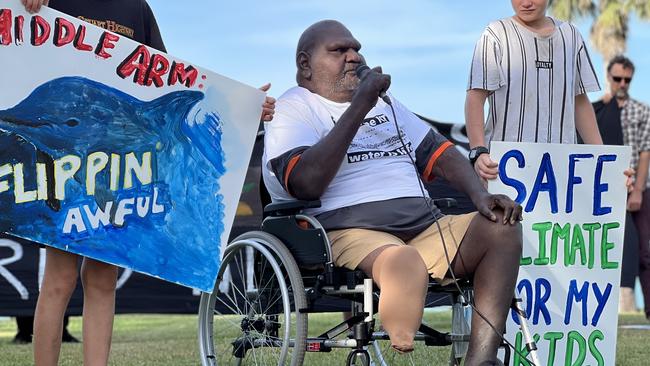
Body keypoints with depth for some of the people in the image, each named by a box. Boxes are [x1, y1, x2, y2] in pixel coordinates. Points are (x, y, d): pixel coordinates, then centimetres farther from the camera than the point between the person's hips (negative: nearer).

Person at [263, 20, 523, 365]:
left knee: (501, 230, -15)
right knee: (406, 261, -40)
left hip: (422, 224, 8)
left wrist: (481, 196, 4)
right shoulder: (292, 110, 5)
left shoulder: (383, 102, 29)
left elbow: (440, 153, 25)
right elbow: (306, 184, -14)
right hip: (348, 230, -8)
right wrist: (359, 107, -11)